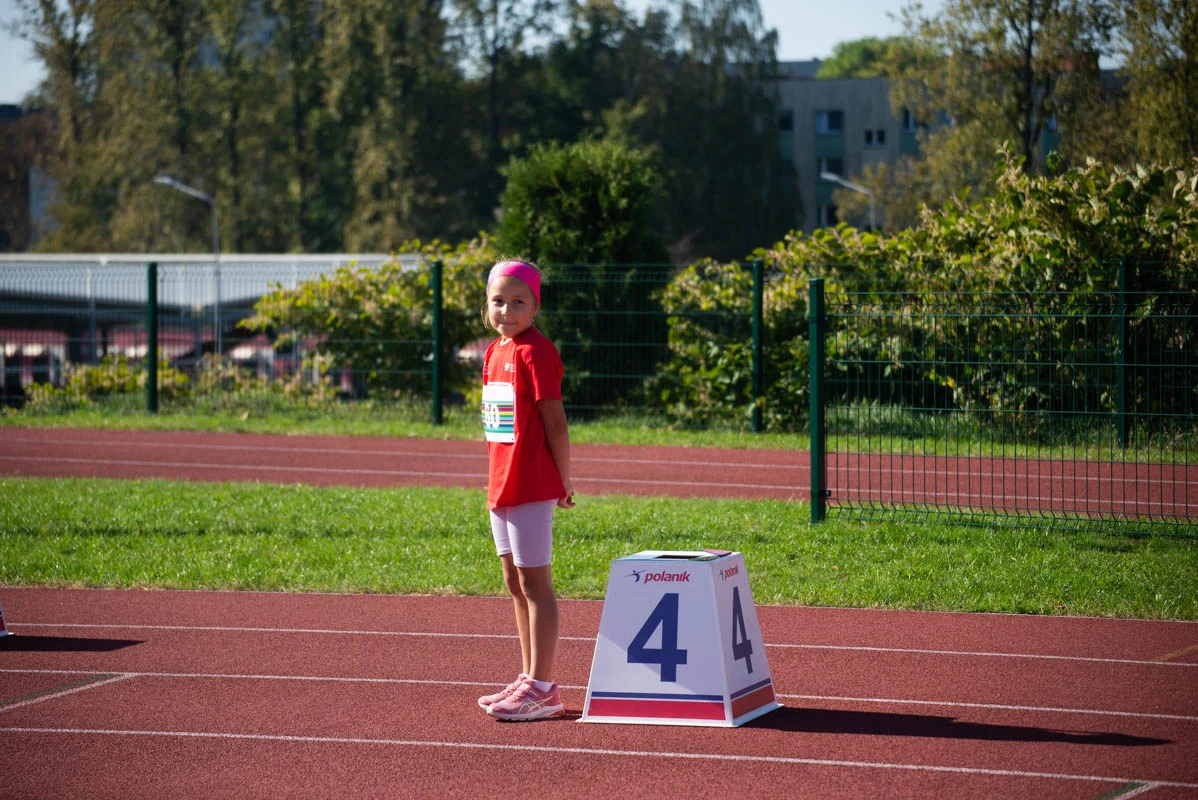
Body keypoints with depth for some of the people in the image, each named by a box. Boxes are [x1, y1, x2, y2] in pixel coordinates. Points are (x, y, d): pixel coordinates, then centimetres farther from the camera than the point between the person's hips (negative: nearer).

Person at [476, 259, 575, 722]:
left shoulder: (535, 353, -13)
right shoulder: (495, 351, 13)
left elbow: (554, 422, -13)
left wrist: (563, 480, -10)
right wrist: (498, 480, 14)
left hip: (530, 487, -9)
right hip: (501, 484, 9)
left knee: (533, 582, -6)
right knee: (515, 583, 14)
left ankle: (542, 689, -4)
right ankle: (530, 680, 23)